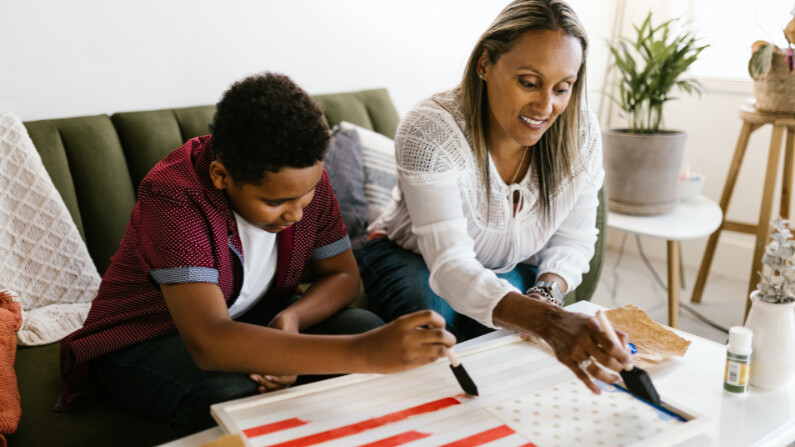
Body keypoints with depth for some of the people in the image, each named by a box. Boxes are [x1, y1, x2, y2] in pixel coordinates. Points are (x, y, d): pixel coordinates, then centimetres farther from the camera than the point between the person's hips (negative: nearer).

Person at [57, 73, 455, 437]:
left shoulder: (304, 177, -14)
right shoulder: (173, 200, -33)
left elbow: (343, 275, -2)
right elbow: (209, 343, -46)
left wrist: (292, 319, -27)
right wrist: (363, 354, -56)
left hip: (251, 319, 5)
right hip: (146, 341, -5)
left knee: (370, 329, -19)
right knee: (234, 396, -38)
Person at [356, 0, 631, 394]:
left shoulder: (580, 132, -19)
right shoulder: (429, 130, -34)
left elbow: (572, 240, -5)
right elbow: (451, 266, -44)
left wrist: (547, 292, -29)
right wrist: (548, 322, -61)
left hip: (511, 269, 3)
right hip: (413, 257, -3)